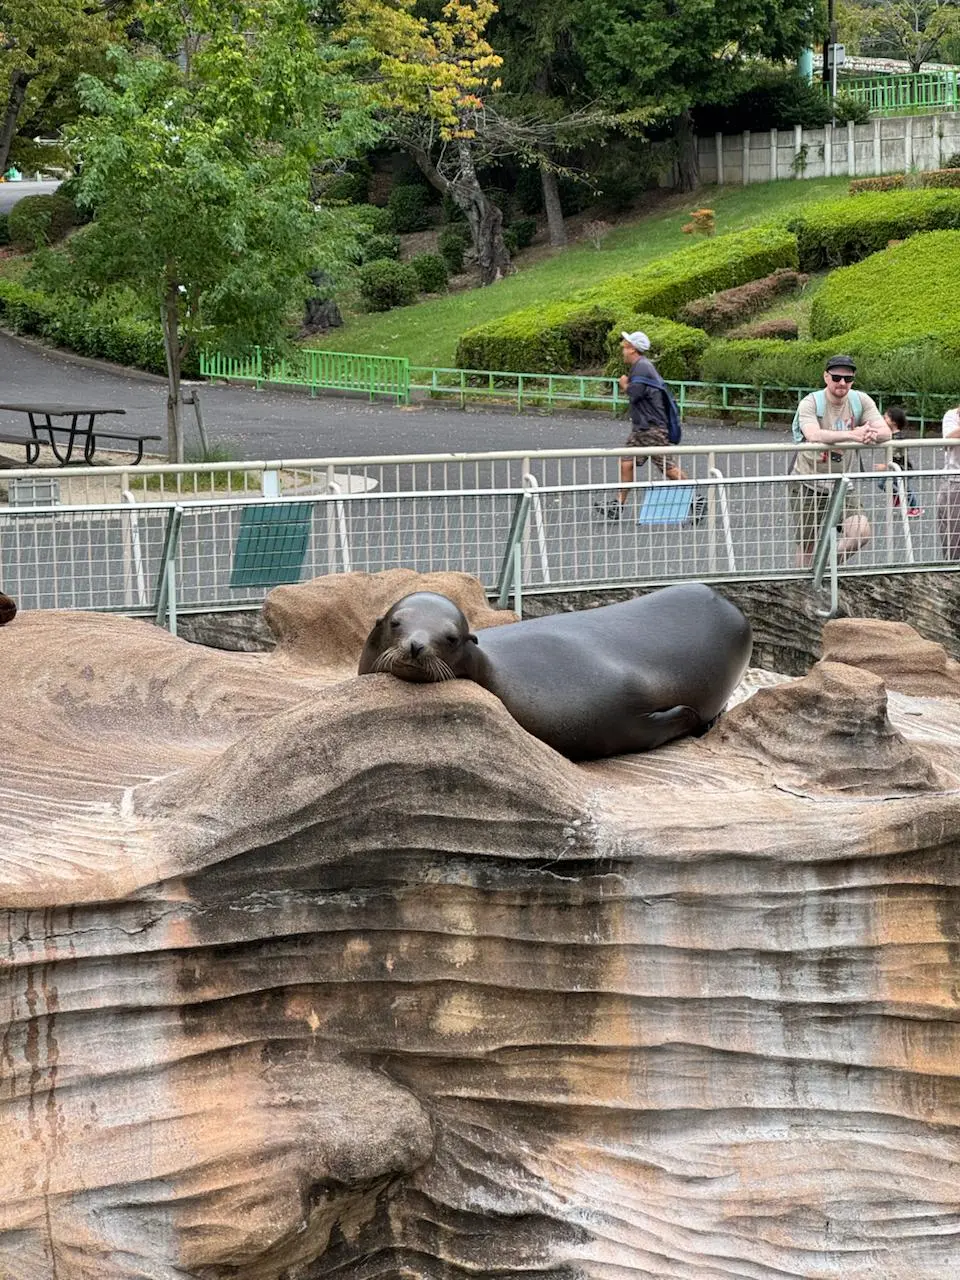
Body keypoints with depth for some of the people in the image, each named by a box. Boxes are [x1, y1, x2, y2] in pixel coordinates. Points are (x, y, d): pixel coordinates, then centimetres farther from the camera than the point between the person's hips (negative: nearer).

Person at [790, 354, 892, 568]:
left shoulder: (861, 401, 0)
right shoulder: (810, 403, -12)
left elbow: (885, 432, -9)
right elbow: (813, 435, -31)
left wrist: (871, 435, -34)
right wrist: (852, 434, -43)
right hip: (808, 483, -3)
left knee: (861, 531, -16)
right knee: (808, 544, 4)